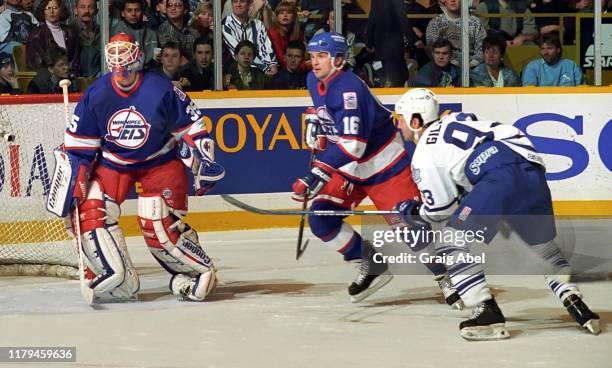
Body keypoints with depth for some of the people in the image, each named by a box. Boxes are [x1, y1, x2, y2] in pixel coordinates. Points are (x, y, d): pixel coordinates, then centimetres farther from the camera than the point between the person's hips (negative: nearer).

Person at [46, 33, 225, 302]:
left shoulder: (161, 90, -19)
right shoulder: (95, 95, -10)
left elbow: (190, 125, -7)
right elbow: (79, 142, -1)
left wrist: (202, 161, -11)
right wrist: (73, 179, -7)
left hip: (160, 161, -3)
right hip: (112, 162, 4)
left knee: (158, 224, -16)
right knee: (91, 211, -14)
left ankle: (199, 271, 6)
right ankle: (116, 279, -4)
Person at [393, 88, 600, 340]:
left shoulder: (425, 154, 9)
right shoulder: (455, 121, 31)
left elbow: (441, 206, 10)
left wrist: (414, 213, 29)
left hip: (502, 176, -8)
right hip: (533, 172, 8)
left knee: (453, 243, 2)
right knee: (543, 246, 25)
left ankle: (487, 312, -7)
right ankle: (575, 302, 12)